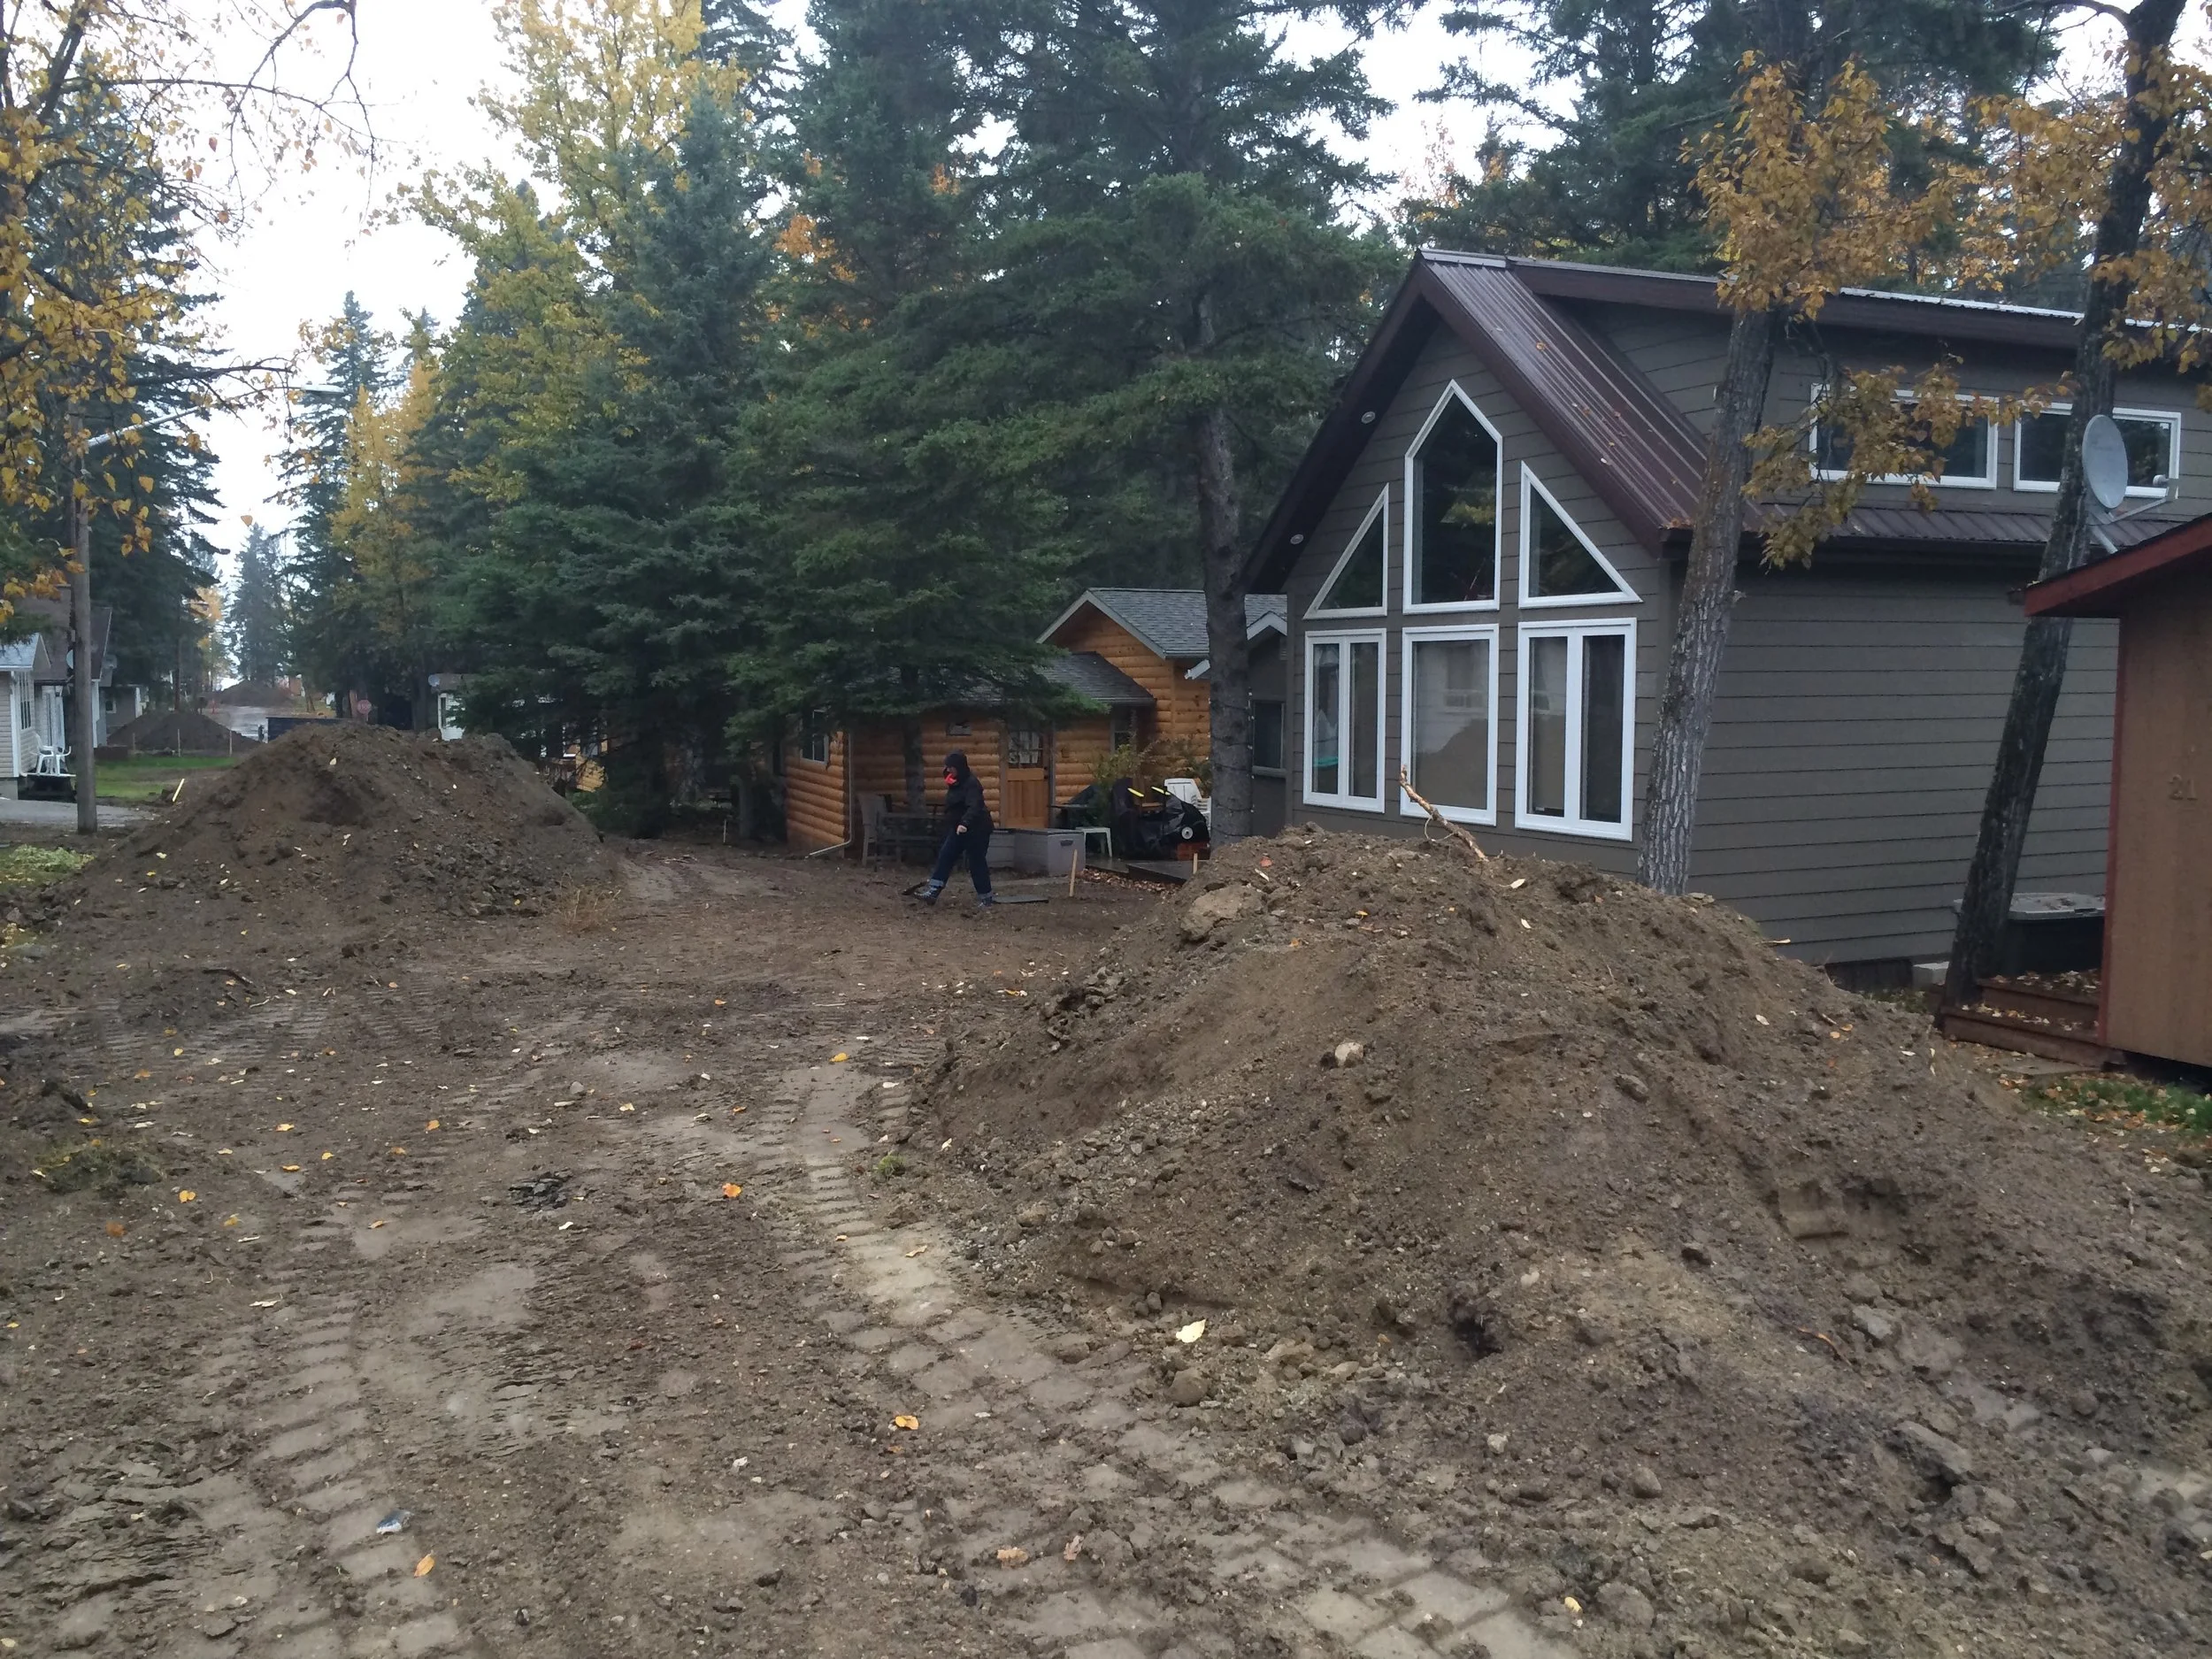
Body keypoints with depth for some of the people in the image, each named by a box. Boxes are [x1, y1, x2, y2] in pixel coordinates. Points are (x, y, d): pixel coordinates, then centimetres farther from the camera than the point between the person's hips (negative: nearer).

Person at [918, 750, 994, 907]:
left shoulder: (971, 783, -19)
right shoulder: (956, 783, 10)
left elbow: (974, 807, -34)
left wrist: (965, 823, -45)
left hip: (976, 829, -10)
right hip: (958, 829, 10)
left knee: (977, 862, -2)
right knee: (945, 857, 3)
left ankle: (986, 898, 10)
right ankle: (932, 892, 2)